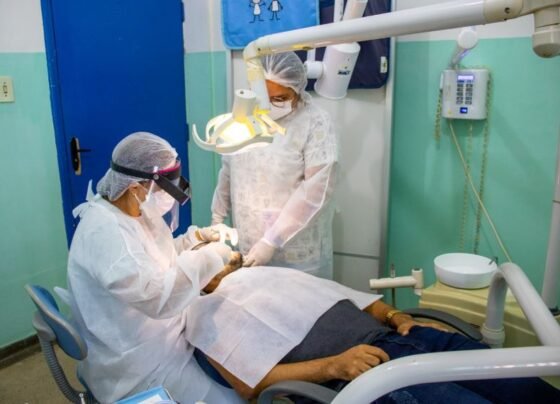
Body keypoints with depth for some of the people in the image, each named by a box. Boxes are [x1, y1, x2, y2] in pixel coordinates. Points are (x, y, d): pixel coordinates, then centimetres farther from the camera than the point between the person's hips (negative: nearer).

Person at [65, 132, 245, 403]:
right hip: (138, 363, -9)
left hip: (158, 333, 10)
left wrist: (196, 238, 1)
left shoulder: (134, 212, 2)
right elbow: (156, 297, -35)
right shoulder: (104, 230, -28)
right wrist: (211, 257, -27)